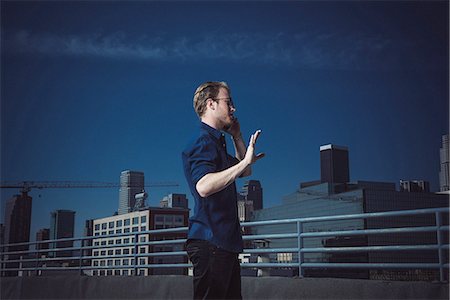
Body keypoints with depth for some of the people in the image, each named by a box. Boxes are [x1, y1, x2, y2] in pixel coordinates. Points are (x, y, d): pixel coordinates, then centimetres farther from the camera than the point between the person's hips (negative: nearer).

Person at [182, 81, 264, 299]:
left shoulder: (216, 143, 21)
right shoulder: (202, 143, -13)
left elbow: (245, 172, 30)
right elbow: (203, 186, -30)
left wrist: (237, 136, 20)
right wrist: (244, 162, -30)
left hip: (225, 241, 11)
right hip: (210, 241, -11)